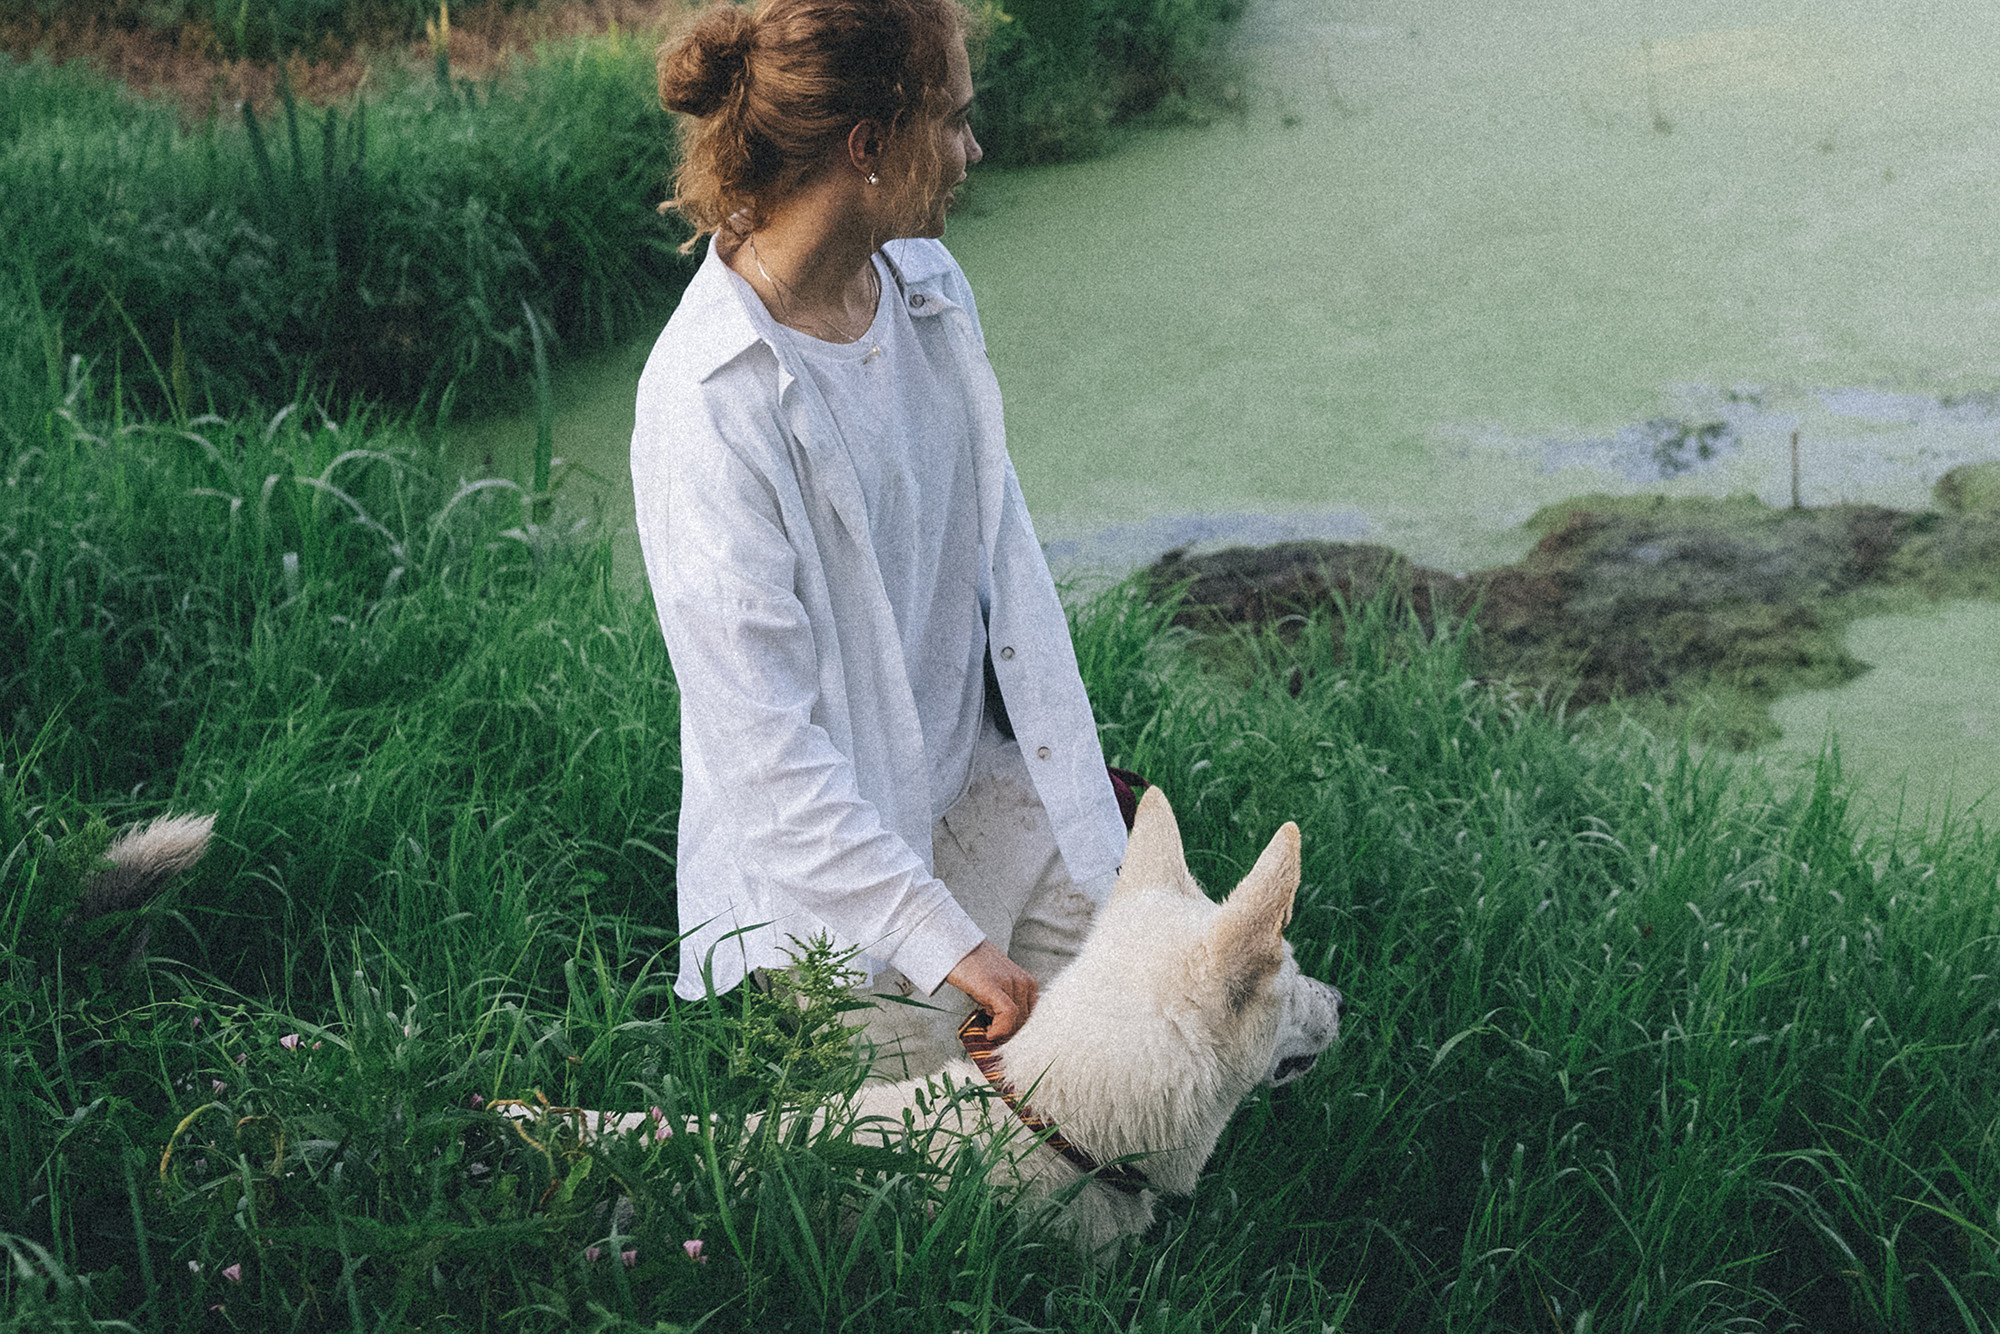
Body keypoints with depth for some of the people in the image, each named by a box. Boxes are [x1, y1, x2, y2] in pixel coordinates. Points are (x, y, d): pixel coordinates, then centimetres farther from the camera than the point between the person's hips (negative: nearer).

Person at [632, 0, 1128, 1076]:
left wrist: (1069, 768, 12)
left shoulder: (928, 285, 0)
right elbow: (762, 743, -24)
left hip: (996, 787, 7)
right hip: (833, 856, -7)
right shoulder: (706, 399, -24)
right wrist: (943, 938, -25)